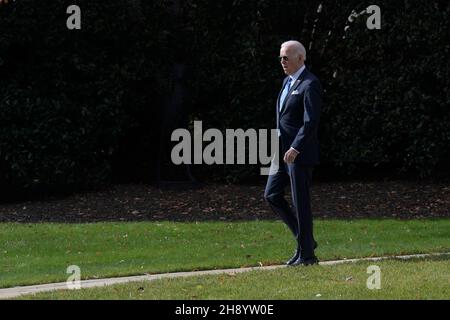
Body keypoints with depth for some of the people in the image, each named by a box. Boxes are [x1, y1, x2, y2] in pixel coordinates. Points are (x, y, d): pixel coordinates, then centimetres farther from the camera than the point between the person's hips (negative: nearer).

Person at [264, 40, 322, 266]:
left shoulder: (309, 84, -14)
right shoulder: (288, 82, 16)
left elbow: (311, 121, -21)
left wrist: (295, 148, -26)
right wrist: (280, 146, 17)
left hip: (300, 153, -9)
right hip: (284, 151, 9)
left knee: (301, 203, -4)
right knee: (272, 196, 8)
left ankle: (306, 254, 4)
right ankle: (305, 239, 17)